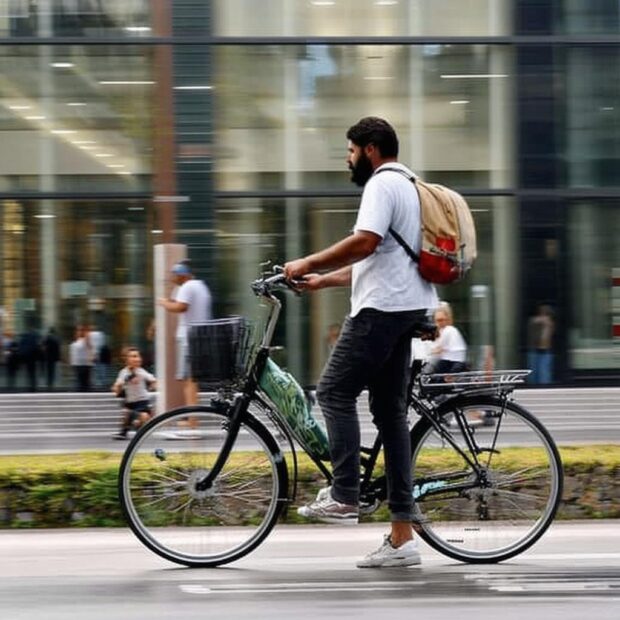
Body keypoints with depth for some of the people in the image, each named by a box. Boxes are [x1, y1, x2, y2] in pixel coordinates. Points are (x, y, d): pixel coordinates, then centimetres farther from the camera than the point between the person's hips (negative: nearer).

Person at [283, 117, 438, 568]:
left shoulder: (383, 184, -8)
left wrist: (308, 264, -14)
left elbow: (365, 242, -22)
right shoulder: (407, 187, 26)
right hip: (405, 309, 10)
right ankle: (402, 538, 5)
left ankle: (344, 496, -12)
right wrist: (322, 280, 27)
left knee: (335, 392, -7)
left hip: (381, 309, -10)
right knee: (390, 411, 7)